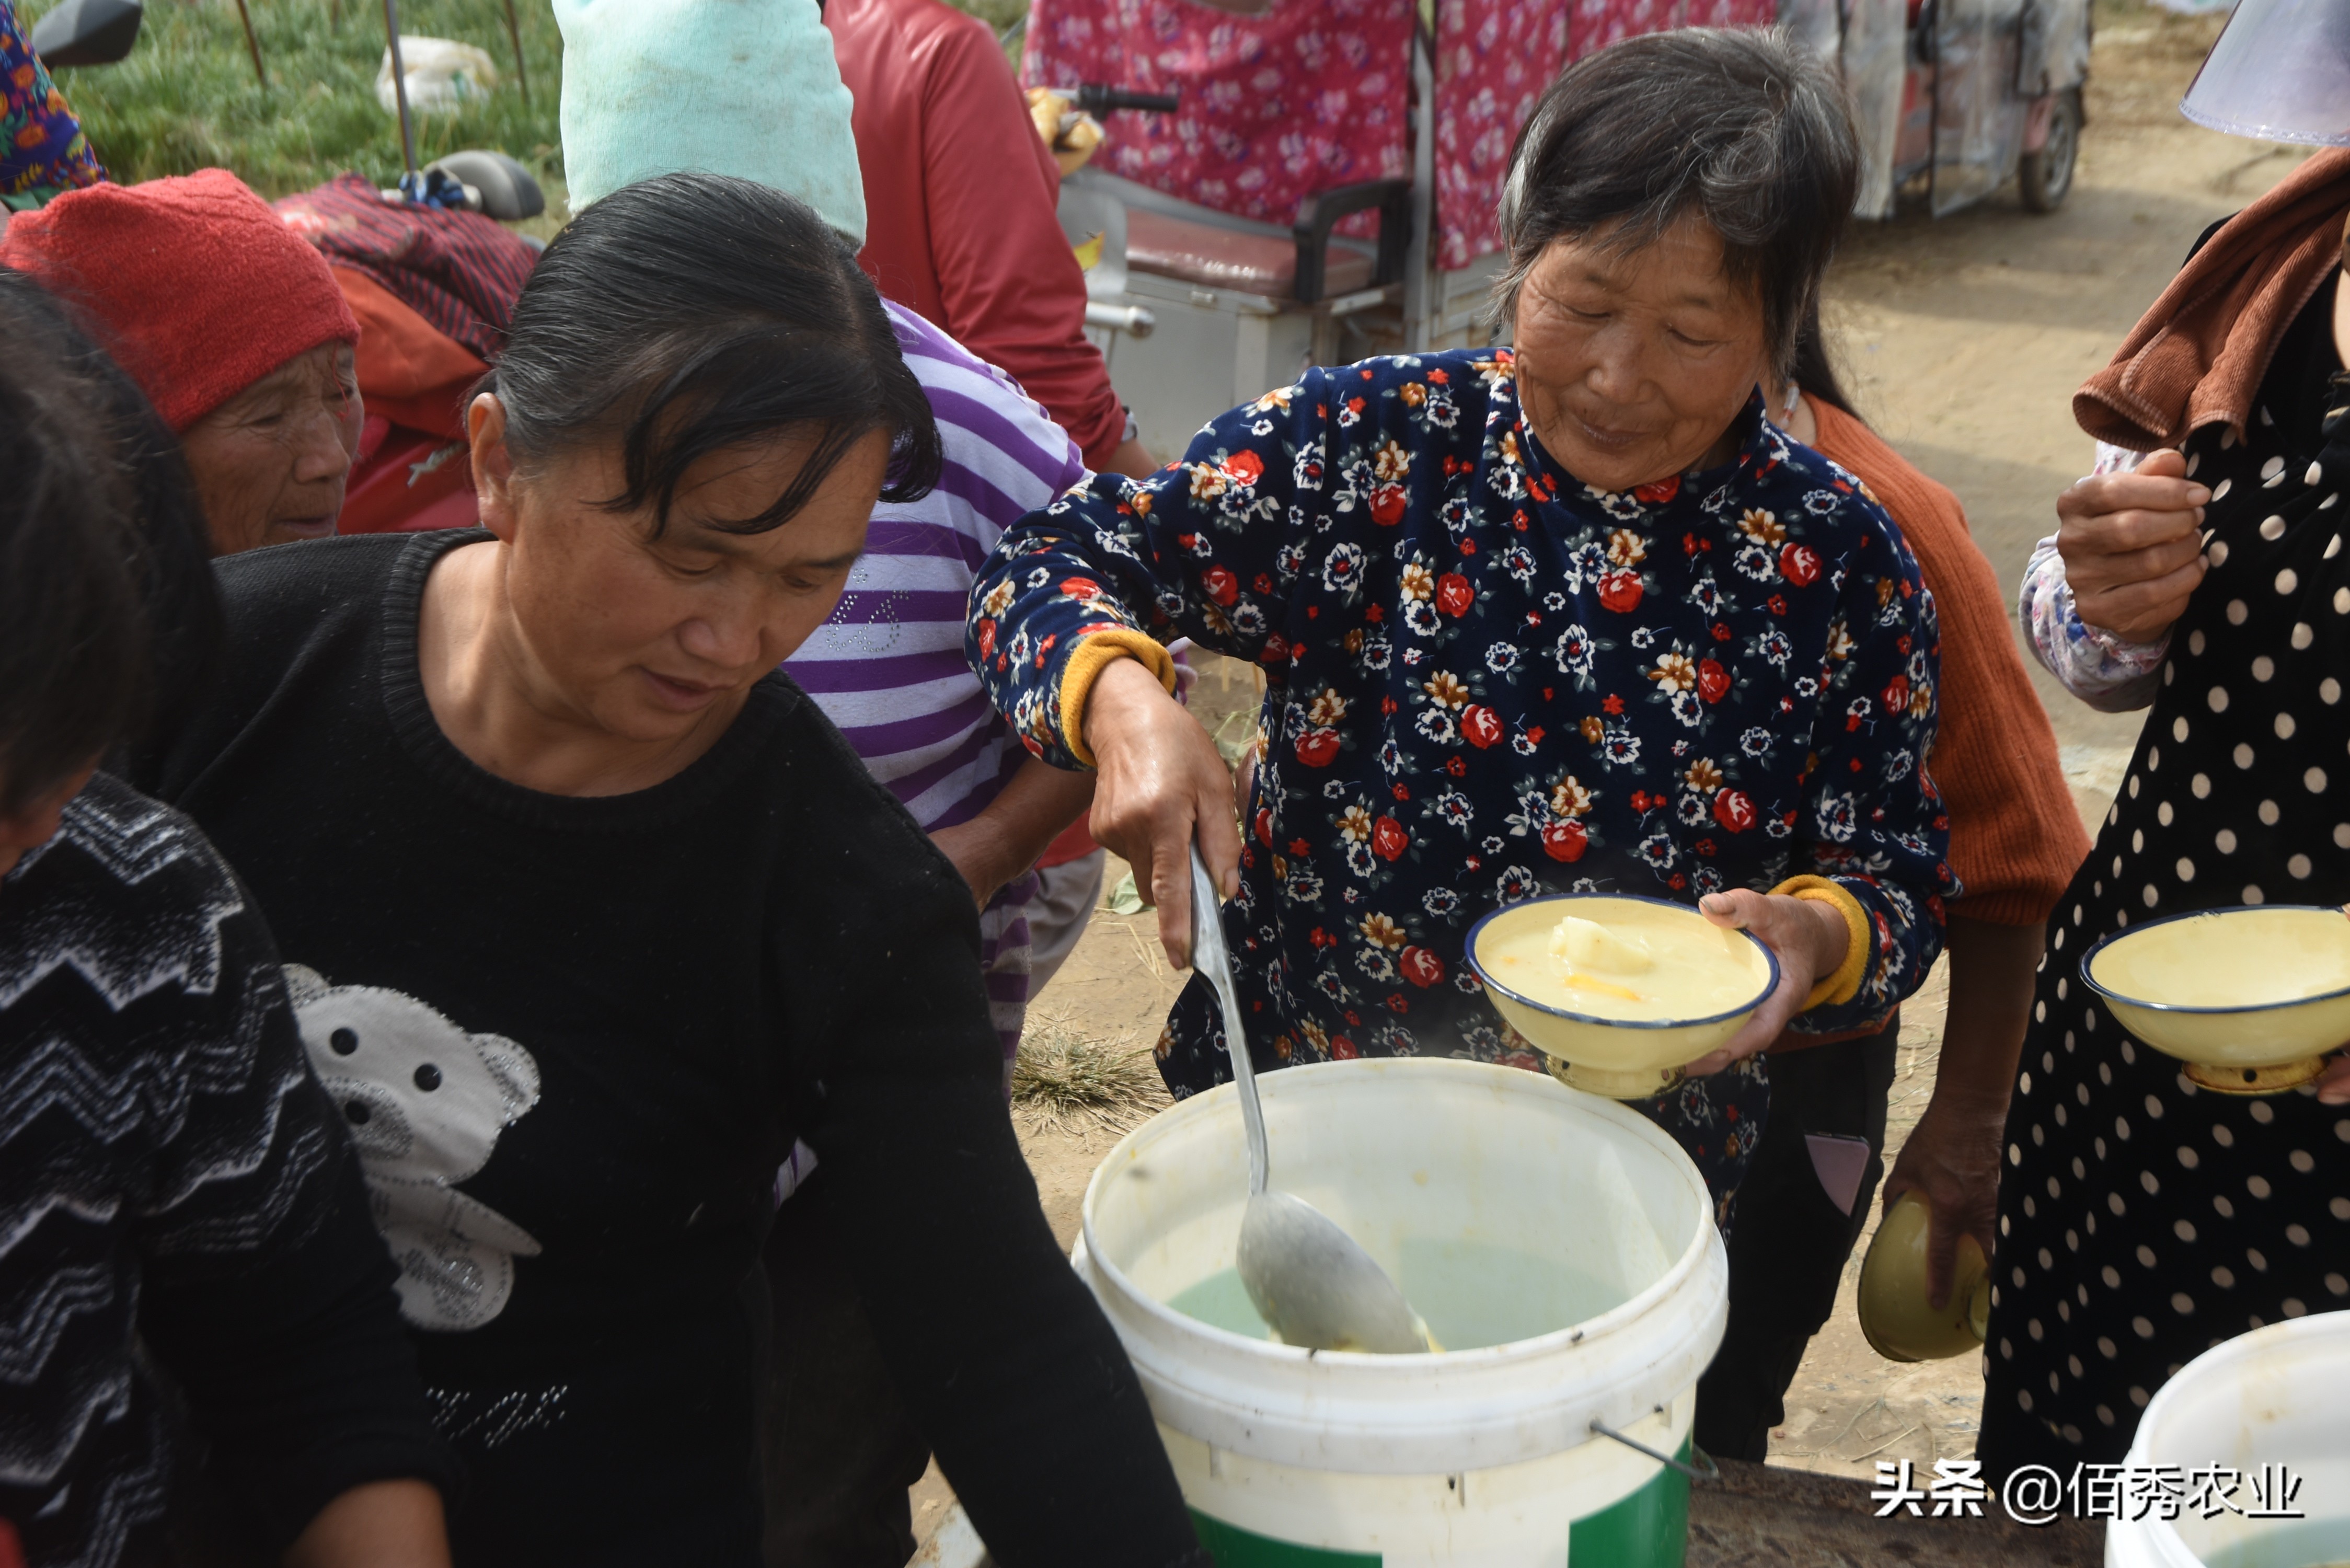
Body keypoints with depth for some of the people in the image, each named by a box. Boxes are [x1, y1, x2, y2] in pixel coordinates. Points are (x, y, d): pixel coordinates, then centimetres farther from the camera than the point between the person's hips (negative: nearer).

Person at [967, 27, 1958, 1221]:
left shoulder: (1840, 567, -5)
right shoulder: (1368, 441, -9)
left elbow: (1902, 886, 2)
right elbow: (1047, 570, -6)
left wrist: (1818, 936, -21)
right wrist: (1122, 707, -28)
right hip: (1285, 1113, -1)